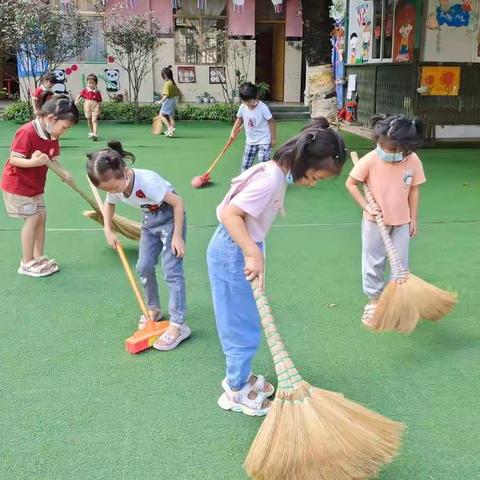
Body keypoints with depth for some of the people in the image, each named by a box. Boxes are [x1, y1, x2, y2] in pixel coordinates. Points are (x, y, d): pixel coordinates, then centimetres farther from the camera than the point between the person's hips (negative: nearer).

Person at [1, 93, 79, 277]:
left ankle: (38, 257, 21)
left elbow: (53, 160, 0)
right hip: (17, 184, -8)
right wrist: (33, 162, -42)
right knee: (32, 218, -7)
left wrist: (62, 173, -20)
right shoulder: (27, 132, -27)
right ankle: (27, 263, 5)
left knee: (41, 216, 9)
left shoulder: (53, 136, -2)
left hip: (35, 185, 8)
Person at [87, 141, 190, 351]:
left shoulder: (147, 181, -35)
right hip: (149, 219, 7)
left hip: (170, 218, -7)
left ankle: (178, 325, -9)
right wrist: (108, 231, 1)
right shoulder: (114, 186, -13)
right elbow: (108, 204, 12)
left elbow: (177, 202, -26)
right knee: (144, 267, 7)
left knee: (172, 270, -11)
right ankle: (153, 309, 29)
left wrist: (177, 236, -23)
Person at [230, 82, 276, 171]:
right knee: (245, 165, 7)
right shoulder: (242, 107, -5)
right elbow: (240, 119, 14)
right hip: (250, 141, 5)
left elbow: (271, 122, -12)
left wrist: (273, 138, -9)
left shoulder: (263, 108, -20)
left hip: (264, 141, -5)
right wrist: (233, 132, 8)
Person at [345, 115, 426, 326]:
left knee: (400, 263, 10)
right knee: (373, 262, 10)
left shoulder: (413, 161, -12)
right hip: (375, 221, -1)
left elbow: (414, 190, 0)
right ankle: (374, 300, 27)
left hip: (401, 222, 2)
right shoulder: (370, 160, -19)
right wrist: (366, 206, -16)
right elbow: (350, 184, -9)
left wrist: (413, 219, 4)